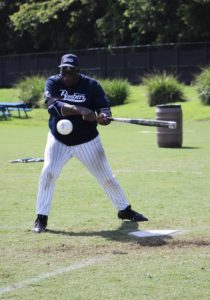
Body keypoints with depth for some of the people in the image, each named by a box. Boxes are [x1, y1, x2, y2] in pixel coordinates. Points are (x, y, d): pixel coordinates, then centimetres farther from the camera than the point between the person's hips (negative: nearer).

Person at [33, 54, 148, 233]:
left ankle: (124, 210, 27)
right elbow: (53, 104, -30)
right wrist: (80, 110, -45)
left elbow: (105, 108, -18)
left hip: (87, 142, 0)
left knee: (107, 177, 6)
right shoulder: (53, 83, -12)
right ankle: (41, 219, -5)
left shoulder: (91, 85, -12)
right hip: (59, 141, 0)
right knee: (48, 173, -16)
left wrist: (104, 116, -43)